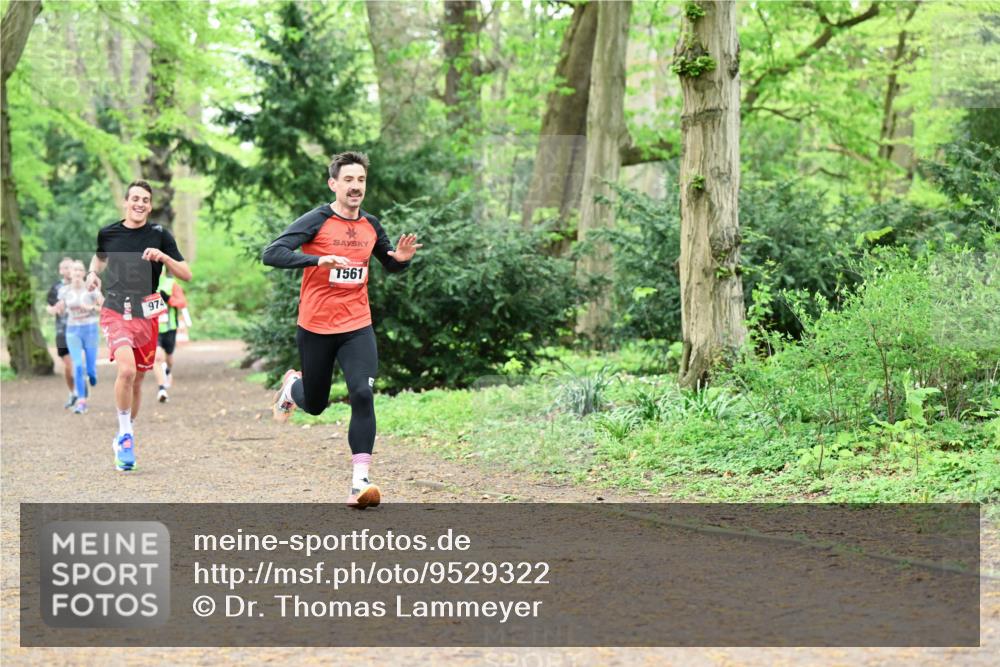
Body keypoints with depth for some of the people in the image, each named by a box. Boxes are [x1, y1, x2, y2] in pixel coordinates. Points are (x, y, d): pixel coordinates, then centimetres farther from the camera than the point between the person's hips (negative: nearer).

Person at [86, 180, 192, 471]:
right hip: (115, 312, -2)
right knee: (127, 369, -25)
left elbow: (186, 274, -1)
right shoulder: (107, 233, 4)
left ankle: (125, 436, 31)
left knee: (137, 380, 10)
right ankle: (125, 436, -11)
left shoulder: (160, 235, 1)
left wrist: (163, 257, -17)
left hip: (146, 315, 2)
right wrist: (93, 273, 8)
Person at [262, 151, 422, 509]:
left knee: (363, 395, -18)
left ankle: (360, 481, -17)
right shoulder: (316, 221, -11)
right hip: (316, 328, -2)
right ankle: (292, 385, 50)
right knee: (315, 405, 13)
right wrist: (318, 259, -35)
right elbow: (271, 254, -21)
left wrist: (402, 258, -4)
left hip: (357, 328, 2)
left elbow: (390, 265, 21)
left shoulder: (371, 225, 5)